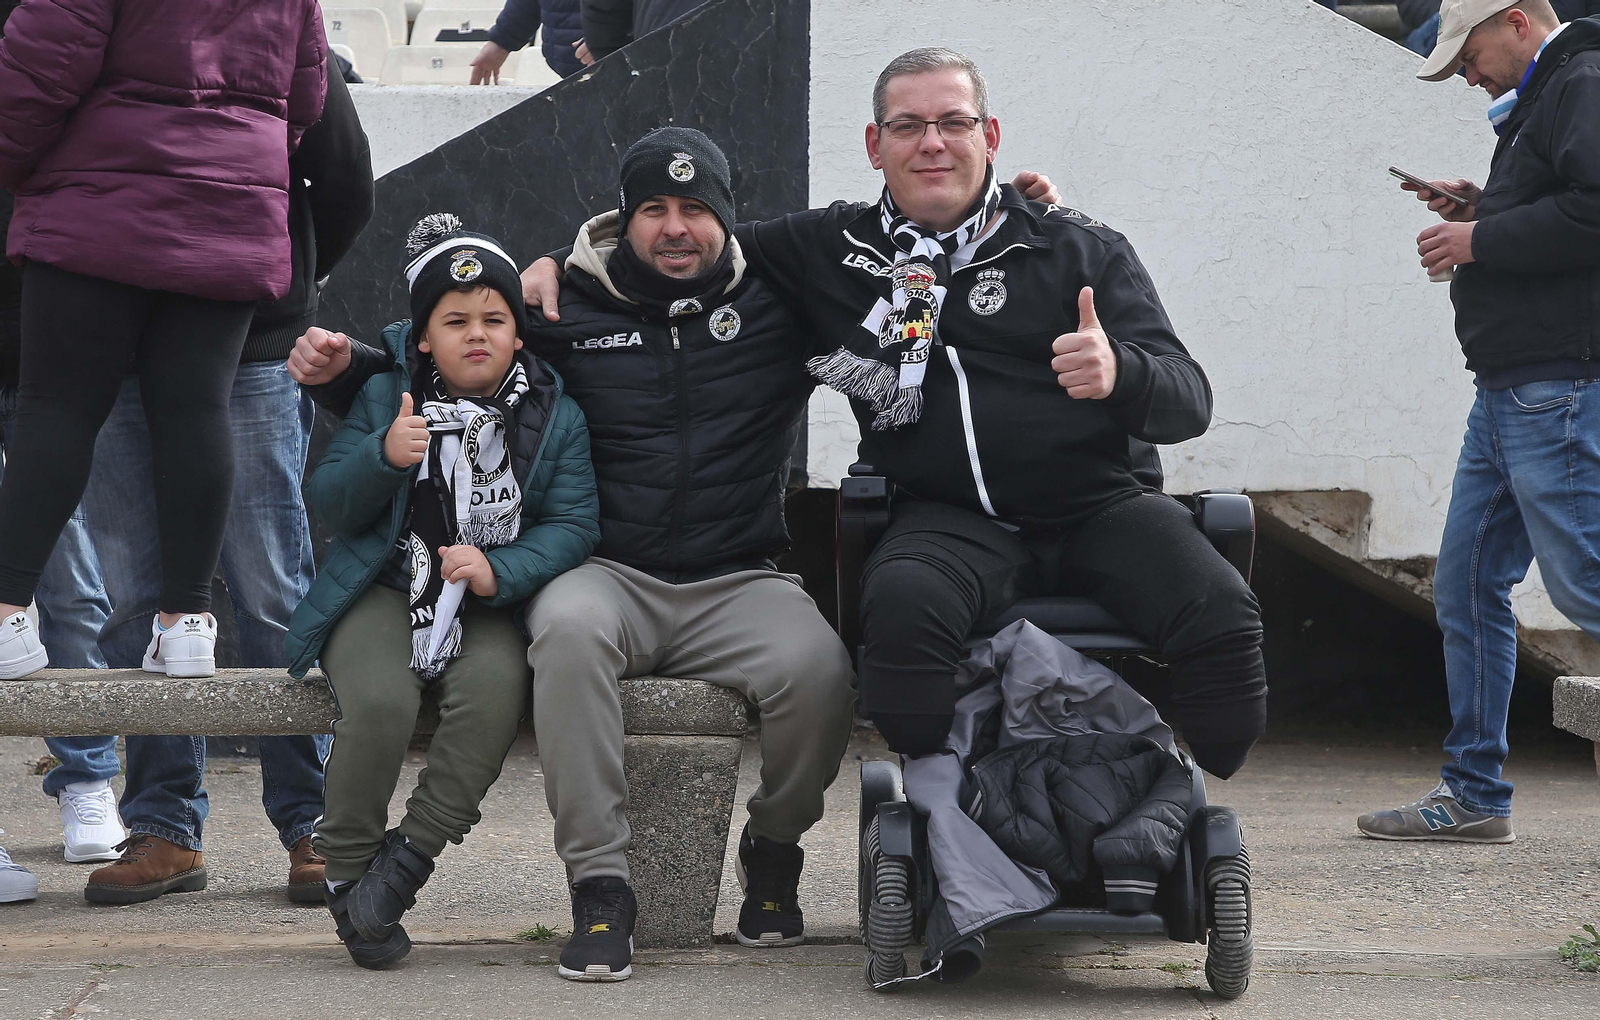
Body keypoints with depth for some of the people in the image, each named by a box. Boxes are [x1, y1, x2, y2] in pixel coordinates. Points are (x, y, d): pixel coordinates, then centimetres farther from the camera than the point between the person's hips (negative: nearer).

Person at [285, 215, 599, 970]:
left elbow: (574, 525, -3)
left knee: (496, 689, -33)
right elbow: (327, 505, 1)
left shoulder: (556, 417, 5)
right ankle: (347, 870, -8)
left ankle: (412, 853, -18)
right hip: (386, 592, -1)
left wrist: (499, 571, -21)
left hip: (490, 603, 1)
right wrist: (384, 457, -20)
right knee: (381, 702, -30)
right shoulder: (384, 397, 5)